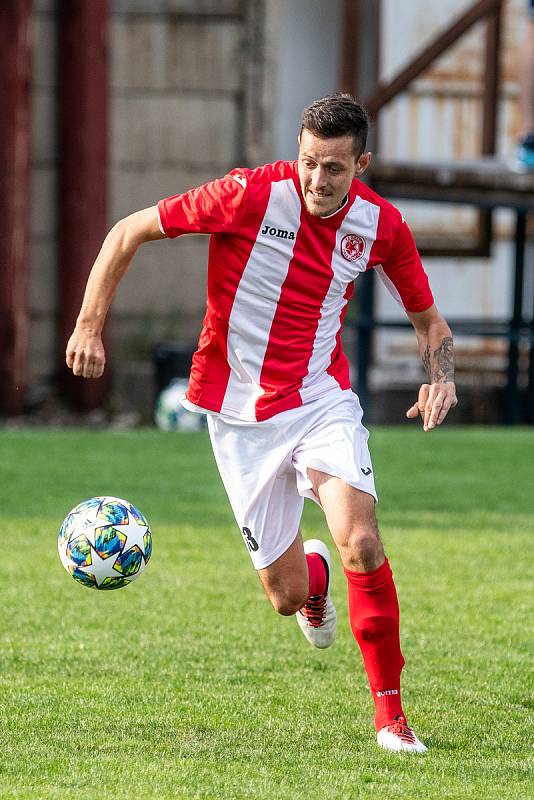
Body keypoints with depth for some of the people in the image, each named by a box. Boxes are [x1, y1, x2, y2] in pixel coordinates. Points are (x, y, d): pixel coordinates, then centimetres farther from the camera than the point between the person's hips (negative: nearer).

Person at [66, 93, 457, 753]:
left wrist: (441, 377, -10)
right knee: (286, 596, 0)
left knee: (361, 543, -24)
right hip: (242, 411, -1)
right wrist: (89, 326, -12)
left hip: (322, 397, 1)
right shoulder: (252, 195, -16)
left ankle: (389, 712, -9)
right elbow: (128, 233, -7)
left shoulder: (380, 224, -5)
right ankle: (313, 572, 42)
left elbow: (427, 317, 11)